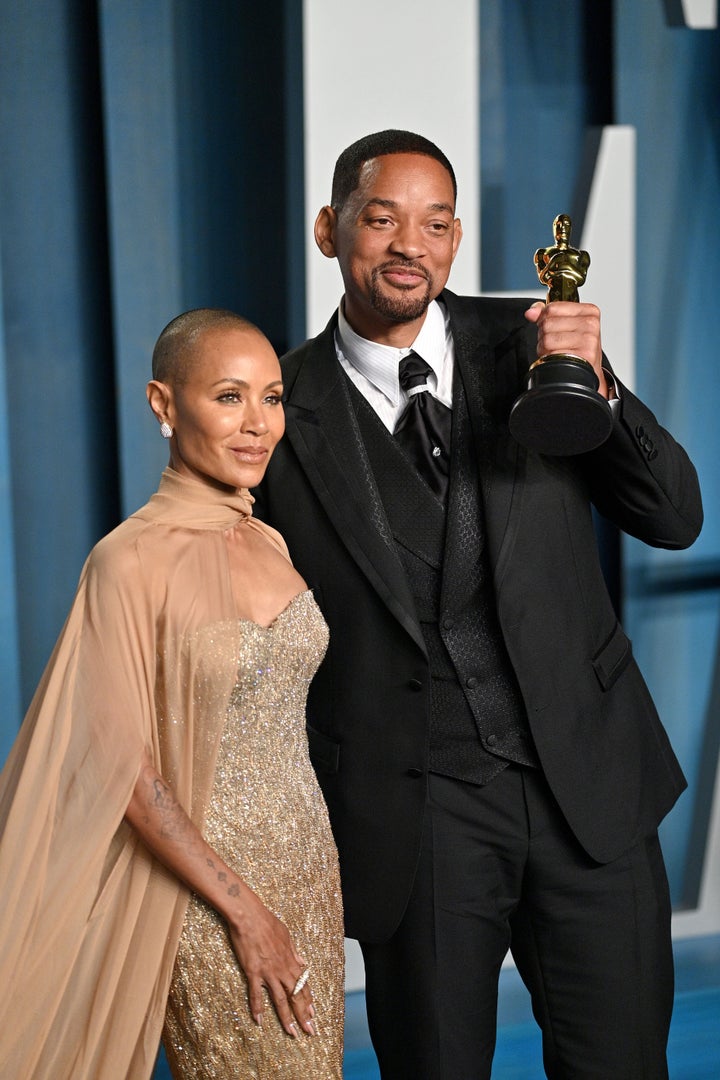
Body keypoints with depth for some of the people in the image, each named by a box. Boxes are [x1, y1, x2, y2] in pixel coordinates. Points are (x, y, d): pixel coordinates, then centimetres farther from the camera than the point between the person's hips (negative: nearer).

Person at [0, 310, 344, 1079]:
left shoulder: (268, 544, 5)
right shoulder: (132, 562, -15)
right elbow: (122, 766, -16)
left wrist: (312, 881, 11)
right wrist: (244, 908, -15)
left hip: (309, 864, 7)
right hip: (203, 880, -7)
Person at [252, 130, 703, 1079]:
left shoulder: (526, 344, 2)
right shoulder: (287, 410, -3)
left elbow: (676, 518, 0)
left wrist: (595, 386, -17)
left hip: (588, 779, 2)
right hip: (410, 814, -1)